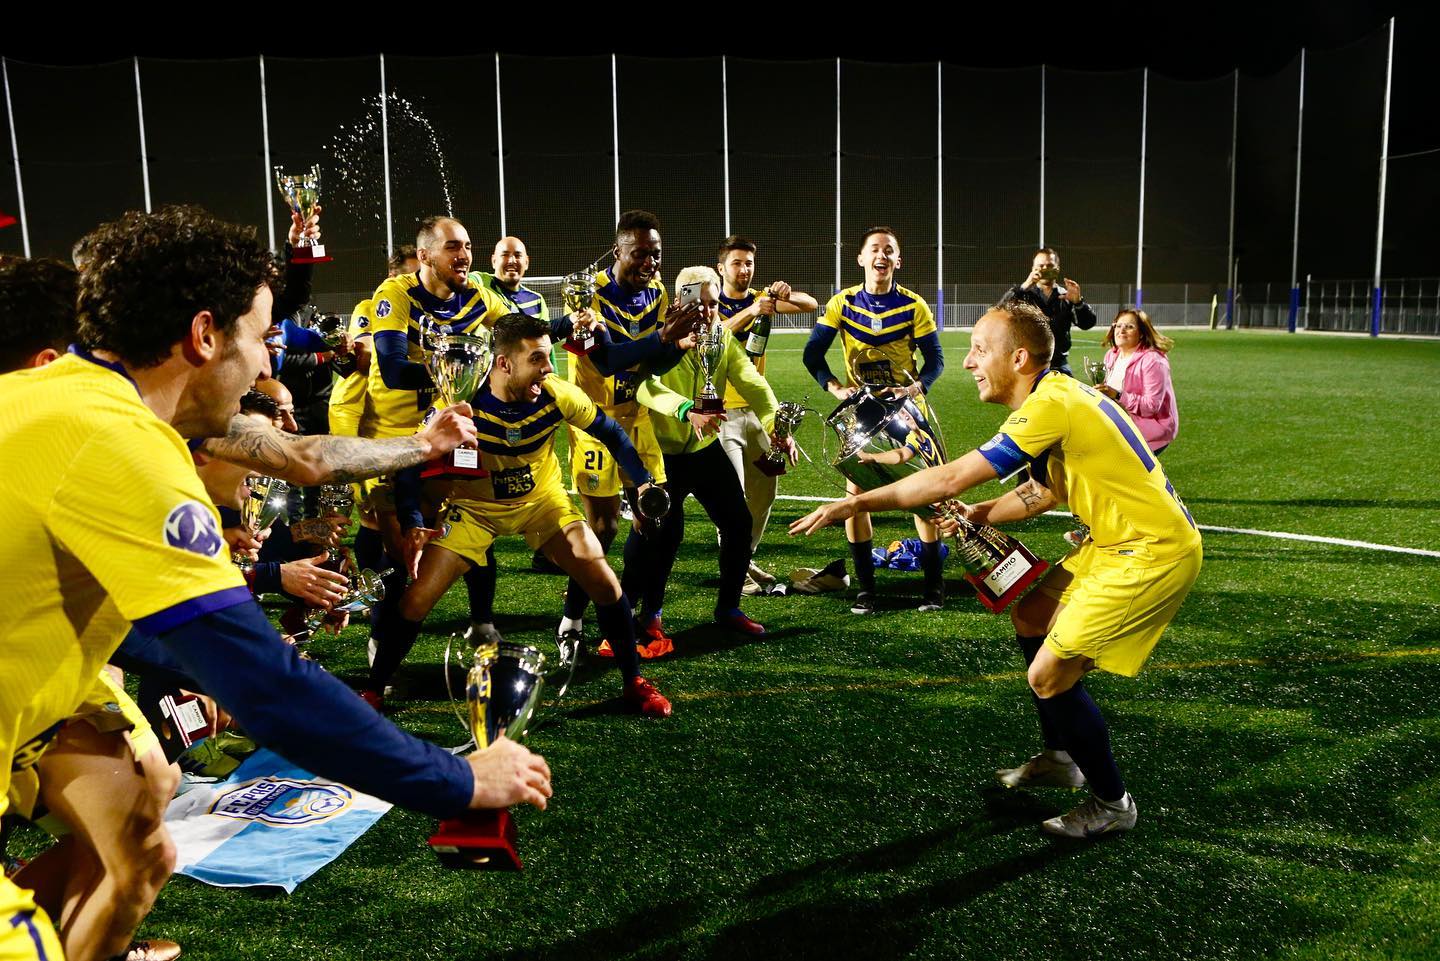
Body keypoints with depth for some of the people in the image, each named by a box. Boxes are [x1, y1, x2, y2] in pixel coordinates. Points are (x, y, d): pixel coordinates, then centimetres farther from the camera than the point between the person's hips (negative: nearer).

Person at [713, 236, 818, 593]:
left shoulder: (761, 298, 7)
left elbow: (811, 305, -4)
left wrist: (788, 295, -24)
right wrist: (752, 311, -42)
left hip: (755, 408, 6)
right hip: (722, 412, -6)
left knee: (765, 489, 12)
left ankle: (747, 557, 27)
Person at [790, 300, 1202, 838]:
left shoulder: (1052, 406, -24)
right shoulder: (1056, 395, 7)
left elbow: (952, 479, -28)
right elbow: (1046, 491, 18)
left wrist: (855, 504, -23)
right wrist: (979, 515, 5)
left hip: (1154, 553, -10)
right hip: (1115, 541, 10)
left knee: (1048, 676, -7)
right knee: (1030, 616, 19)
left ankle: (1112, 803, 13)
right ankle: (1059, 758, 34)